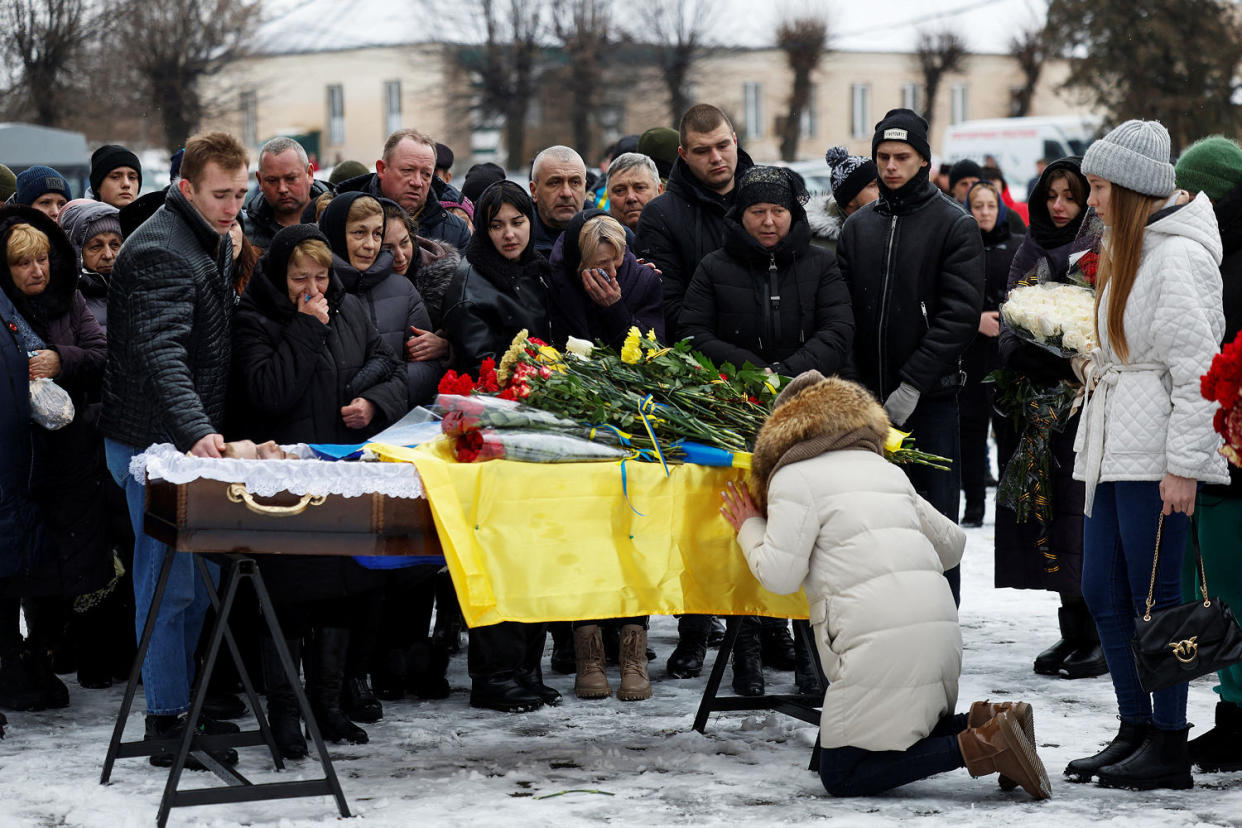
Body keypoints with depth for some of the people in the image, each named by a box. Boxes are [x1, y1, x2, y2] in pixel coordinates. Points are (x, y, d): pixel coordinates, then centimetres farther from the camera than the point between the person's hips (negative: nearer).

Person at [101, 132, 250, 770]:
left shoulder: (216, 240, 11)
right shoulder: (159, 252, -21)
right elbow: (160, 354, -33)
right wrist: (195, 431, -46)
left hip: (199, 438, 9)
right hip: (157, 443, -9)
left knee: (200, 578, 15)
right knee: (169, 583, -4)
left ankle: (195, 702, 25)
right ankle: (167, 720, 3)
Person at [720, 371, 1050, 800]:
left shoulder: (793, 478, 3)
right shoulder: (885, 469, 25)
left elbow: (779, 575, -3)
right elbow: (952, 543, 30)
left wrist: (750, 529, 15)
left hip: (882, 638, -7)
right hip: (941, 627, 8)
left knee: (840, 776, -1)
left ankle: (976, 746, -18)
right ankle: (984, 724, -2)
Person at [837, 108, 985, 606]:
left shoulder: (955, 225, -2)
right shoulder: (858, 226, 13)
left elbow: (960, 313, -10)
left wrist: (913, 383, -17)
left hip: (930, 398, -4)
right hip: (867, 397, 4)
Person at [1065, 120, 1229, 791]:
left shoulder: (1178, 257, -12)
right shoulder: (1124, 251, 19)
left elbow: (1196, 369, -16)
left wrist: (1183, 465, -18)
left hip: (1154, 454, -10)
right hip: (1110, 447, 10)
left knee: (1154, 595, -5)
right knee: (1102, 591, 9)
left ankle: (1168, 748, 1)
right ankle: (1135, 730, 17)